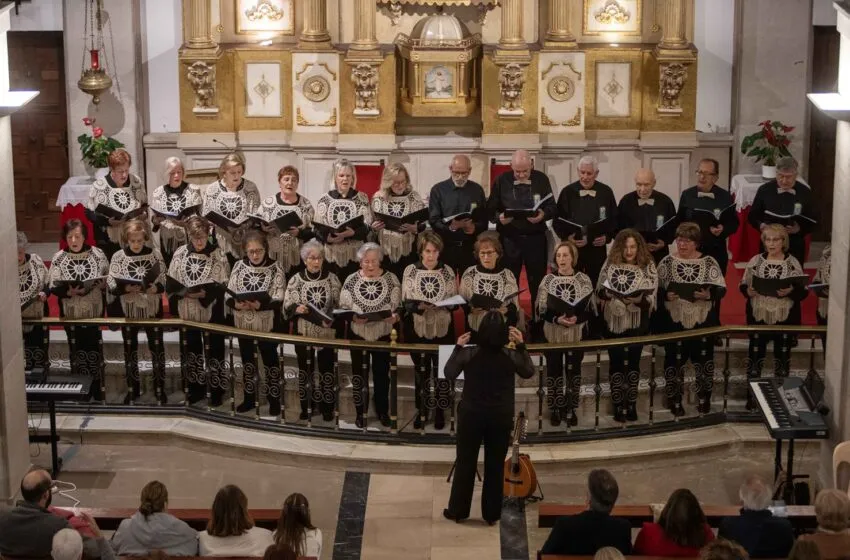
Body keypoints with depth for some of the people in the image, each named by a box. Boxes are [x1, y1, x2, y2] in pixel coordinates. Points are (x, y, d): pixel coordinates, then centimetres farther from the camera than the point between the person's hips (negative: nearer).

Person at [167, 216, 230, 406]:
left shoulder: (217, 254, -5)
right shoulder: (180, 253, 3)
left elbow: (223, 284, -9)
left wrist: (205, 294, -23)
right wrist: (183, 292, -14)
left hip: (211, 310, -3)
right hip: (187, 310, 3)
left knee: (213, 350, 4)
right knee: (191, 348, 12)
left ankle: (216, 390, 14)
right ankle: (196, 388, 24)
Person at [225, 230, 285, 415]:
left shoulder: (274, 268, -8)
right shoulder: (239, 266, 0)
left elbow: (279, 300, -14)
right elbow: (228, 294, -1)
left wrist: (261, 305, -31)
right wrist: (236, 304, -22)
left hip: (267, 324, -3)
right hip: (243, 323, 3)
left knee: (270, 361, 9)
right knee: (247, 361, 16)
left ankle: (274, 400, 21)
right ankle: (249, 398, 30)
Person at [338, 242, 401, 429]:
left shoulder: (391, 279, -3)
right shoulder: (351, 280, -2)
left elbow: (398, 306, -2)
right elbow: (343, 307, -2)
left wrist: (395, 316, -23)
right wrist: (353, 316, -21)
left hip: (383, 334, 0)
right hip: (359, 334, 0)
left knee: (382, 373, 11)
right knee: (359, 374, 9)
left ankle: (382, 411, 27)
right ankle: (361, 412, 23)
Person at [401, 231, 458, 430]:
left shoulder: (447, 271, 1)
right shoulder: (410, 270, -2)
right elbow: (406, 301, -4)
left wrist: (447, 304, -18)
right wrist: (419, 306, -22)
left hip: (442, 328, 0)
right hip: (418, 328, 0)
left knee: (442, 370, 6)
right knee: (421, 370, 9)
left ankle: (440, 410, 19)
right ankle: (421, 410, 21)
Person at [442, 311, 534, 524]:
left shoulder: (468, 354, -14)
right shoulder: (511, 356, -11)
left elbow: (449, 374, -1)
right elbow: (529, 372, 7)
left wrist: (457, 348, 3)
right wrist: (521, 346, 6)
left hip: (471, 414, -1)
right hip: (501, 417, 1)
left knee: (465, 463, 11)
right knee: (495, 465, 11)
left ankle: (458, 511, 18)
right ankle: (491, 514, 17)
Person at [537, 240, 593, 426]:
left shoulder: (583, 280, -1)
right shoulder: (548, 279, -1)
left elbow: (591, 308, -1)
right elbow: (541, 309, -3)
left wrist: (577, 318, -18)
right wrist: (557, 319, -19)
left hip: (577, 333, 0)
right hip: (553, 333, 0)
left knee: (573, 370, 7)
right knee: (554, 370, 4)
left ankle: (570, 409, 18)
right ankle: (555, 409, 15)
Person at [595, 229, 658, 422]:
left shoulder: (648, 265, -5)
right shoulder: (610, 264, -2)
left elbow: (651, 296, -9)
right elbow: (599, 291, 3)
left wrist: (640, 299, -25)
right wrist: (606, 294, -16)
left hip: (637, 323, 0)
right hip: (614, 322, 0)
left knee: (633, 362, 10)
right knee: (616, 362, 6)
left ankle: (631, 404, 21)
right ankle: (618, 405, 15)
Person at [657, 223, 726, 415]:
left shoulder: (708, 262, 0)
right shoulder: (667, 262, 1)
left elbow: (721, 289, -2)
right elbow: (656, 290, -1)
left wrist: (709, 295, -21)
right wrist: (666, 295, -20)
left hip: (703, 321, 0)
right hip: (674, 322, 0)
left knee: (704, 359, 9)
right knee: (674, 361, 4)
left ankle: (704, 399, 25)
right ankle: (675, 401, 18)